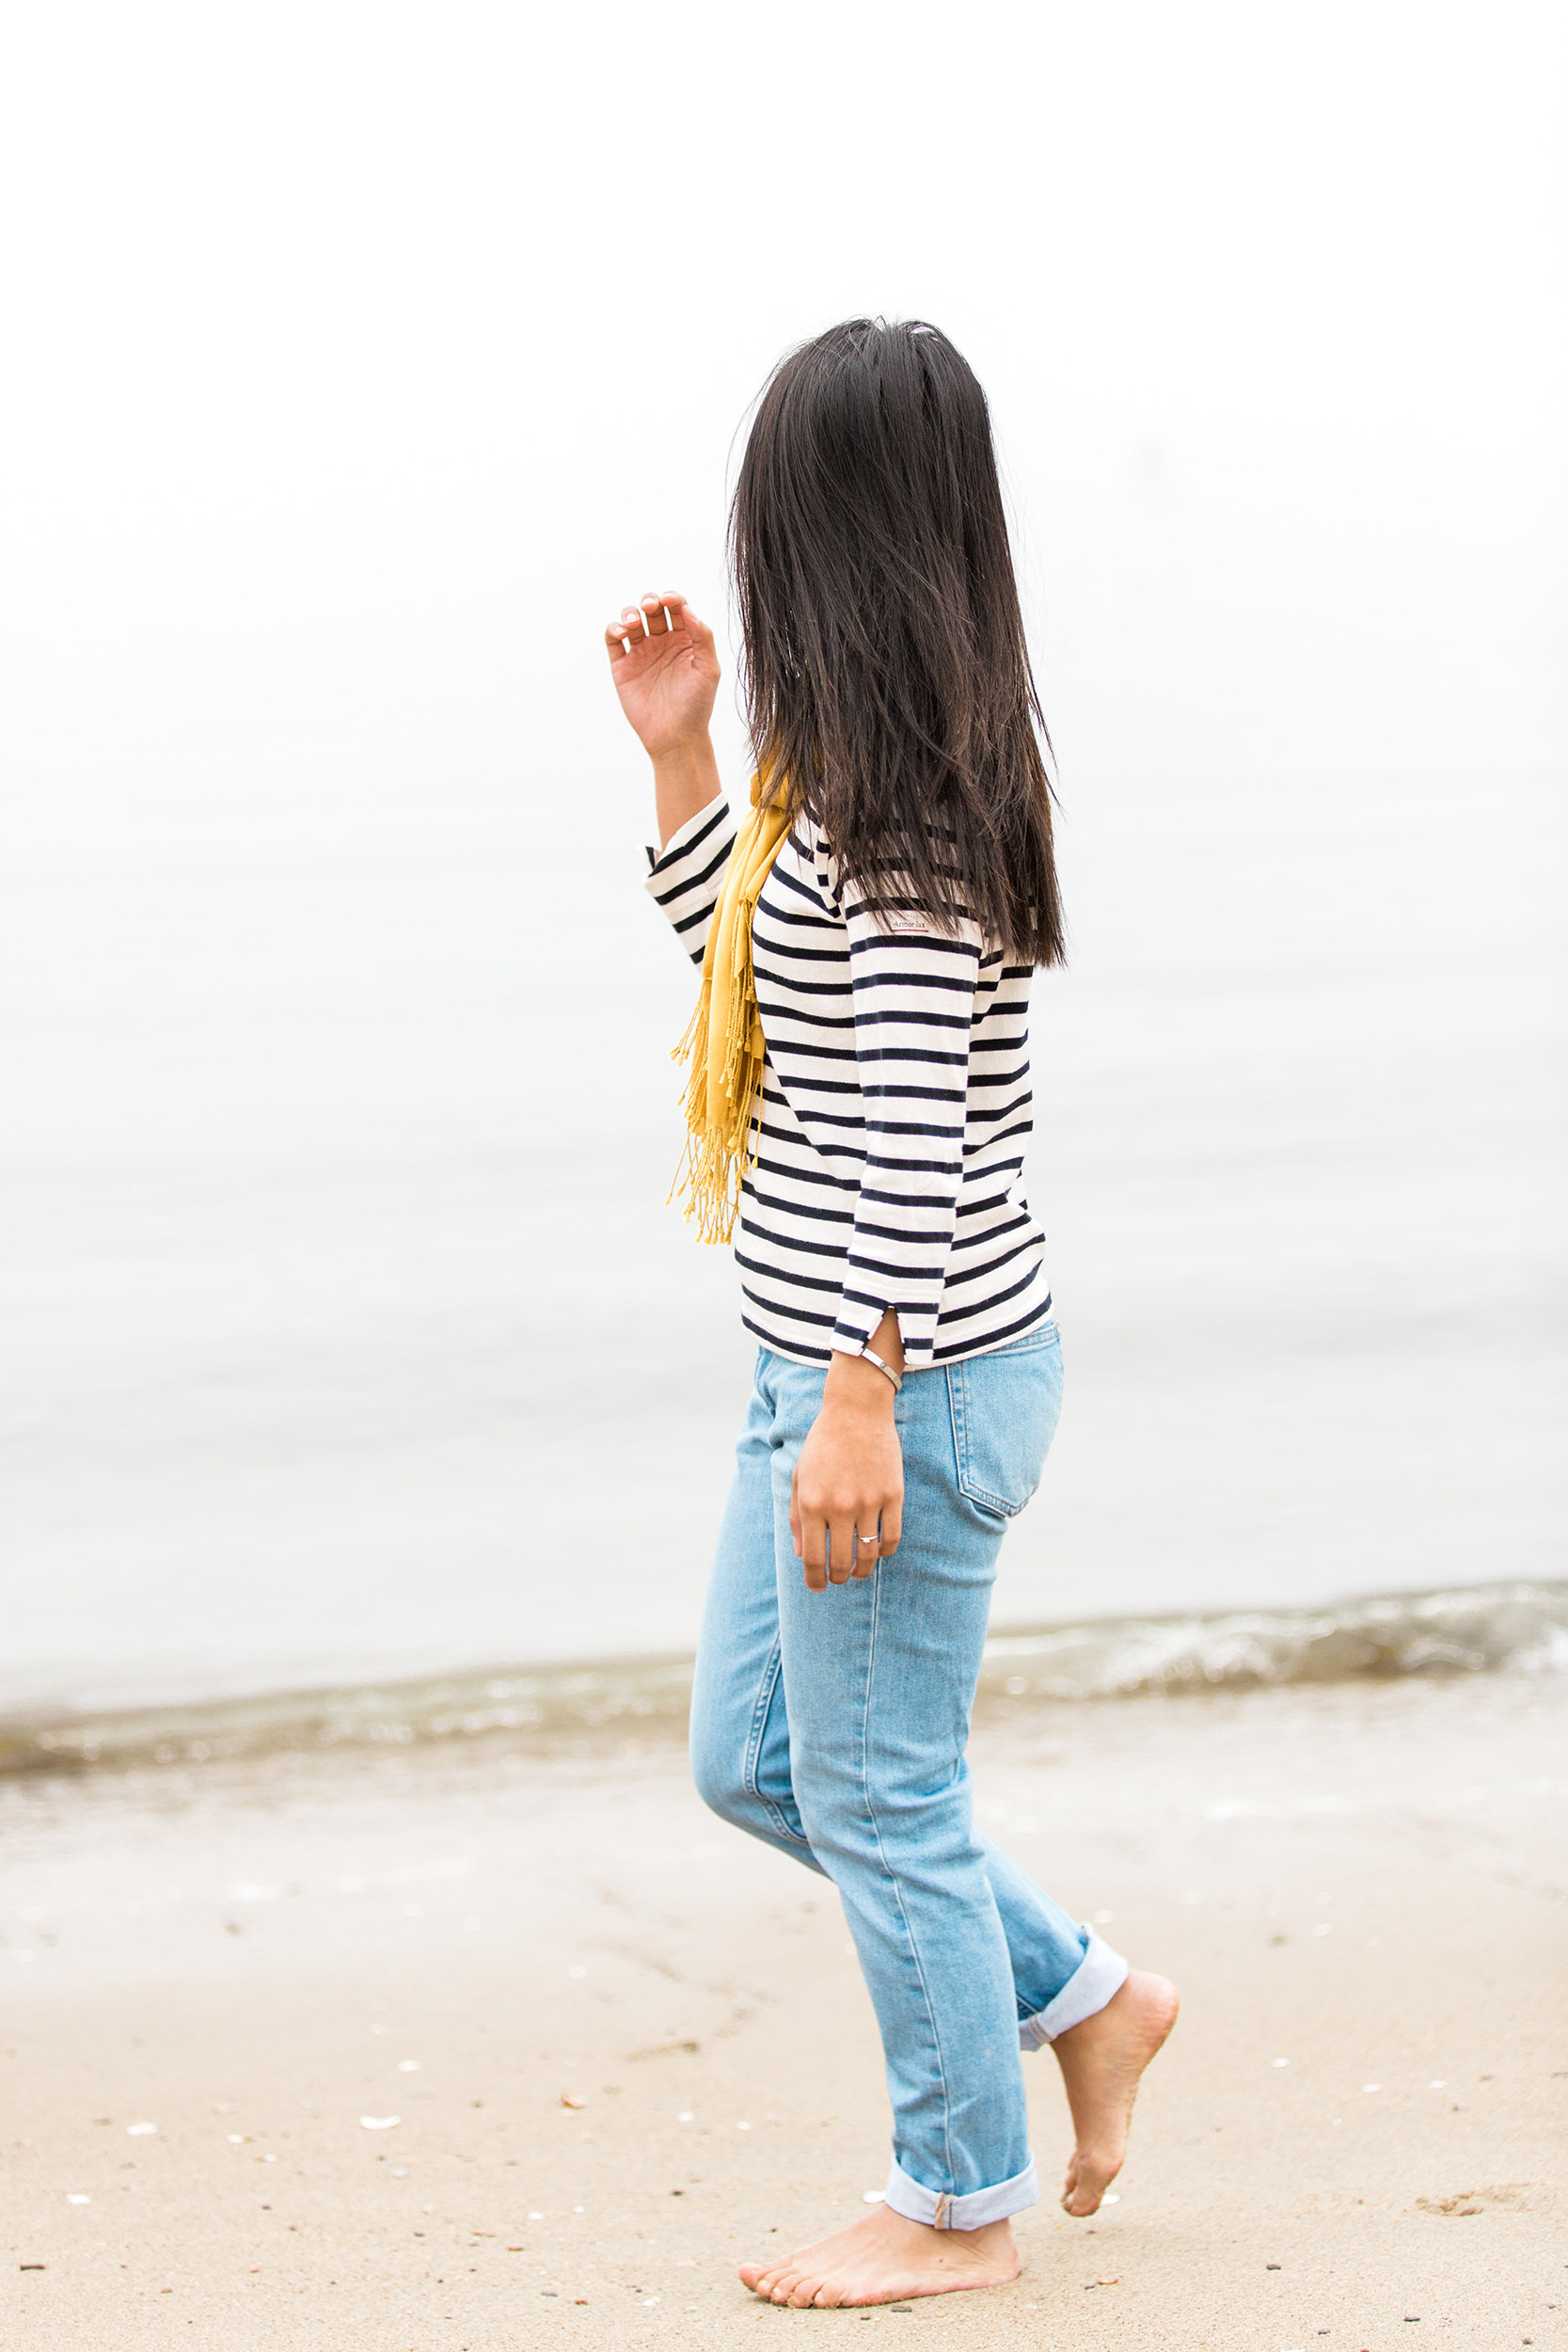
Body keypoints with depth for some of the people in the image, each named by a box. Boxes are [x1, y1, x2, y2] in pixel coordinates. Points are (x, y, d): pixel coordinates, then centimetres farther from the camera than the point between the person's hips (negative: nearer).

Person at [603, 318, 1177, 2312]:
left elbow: (912, 1124, -24)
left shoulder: (897, 795, -20)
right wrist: (672, 754, 13)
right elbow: (758, 981, 22)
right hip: (841, 1366, 10)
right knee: (750, 1758, 19)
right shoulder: (854, 773, 10)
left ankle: (960, 2205, 21)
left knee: (879, 1792, 4)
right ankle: (1082, 1998, 31)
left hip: (913, 1377, -10)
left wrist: (861, 1401, -23)